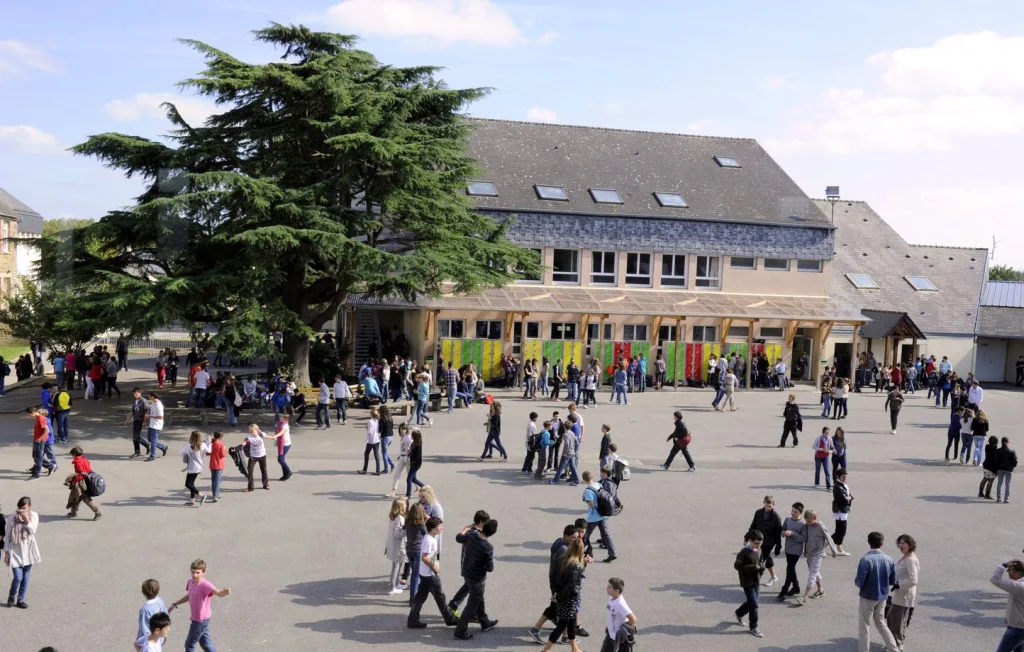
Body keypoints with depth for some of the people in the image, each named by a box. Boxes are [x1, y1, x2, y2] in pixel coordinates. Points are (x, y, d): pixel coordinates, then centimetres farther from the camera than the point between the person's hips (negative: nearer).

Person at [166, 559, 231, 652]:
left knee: (189, 644, 11)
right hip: (195, 618, 7)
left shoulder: (205, 585, -30)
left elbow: (218, 593, -49)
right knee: (205, 643, 21)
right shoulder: (190, 581, -4)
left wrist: (224, 592, -71)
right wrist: (175, 604, 17)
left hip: (201, 620, -7)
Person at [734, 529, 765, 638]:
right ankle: (753, 628, 5)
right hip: (747, 582, -7)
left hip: (756, 581, 7)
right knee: (754, 605, -7)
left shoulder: (759, 550, 4)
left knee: (751, 602, 18)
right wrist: (753, 567, -27)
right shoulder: (744, 552, -19)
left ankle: (739, 614, 44)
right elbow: (737, 565, -22)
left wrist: (761, 566, -7)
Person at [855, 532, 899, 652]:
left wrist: (855, 580, 1)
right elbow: (893, 581, 4)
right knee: (880, 623, 23)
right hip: (882, 597, 5)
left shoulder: (865, 560, -22)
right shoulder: (889, 559, -6)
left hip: (868, 597, -5)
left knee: (864, 626, 9)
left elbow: (859, 582, -21)